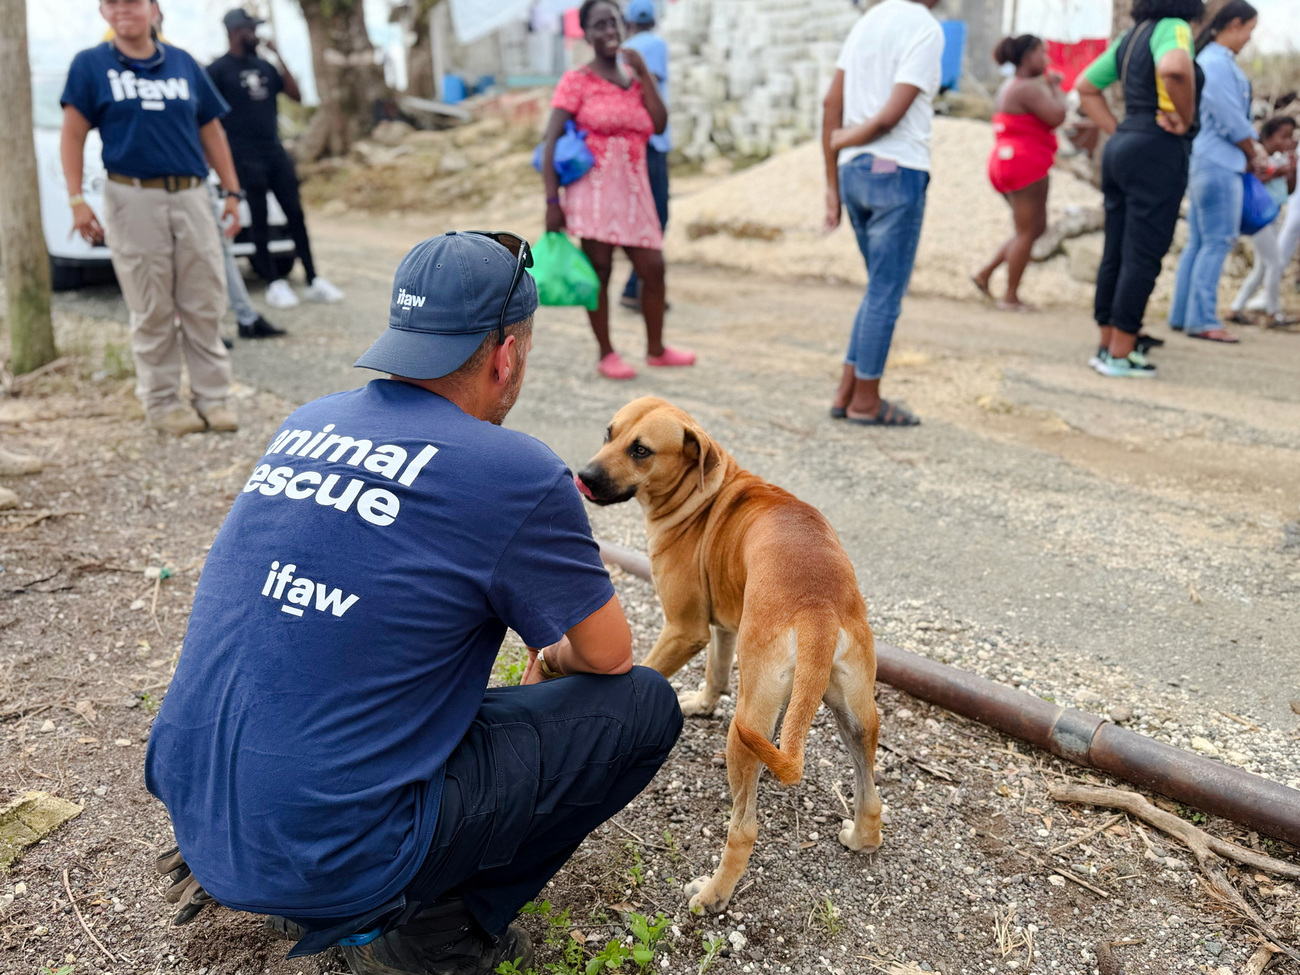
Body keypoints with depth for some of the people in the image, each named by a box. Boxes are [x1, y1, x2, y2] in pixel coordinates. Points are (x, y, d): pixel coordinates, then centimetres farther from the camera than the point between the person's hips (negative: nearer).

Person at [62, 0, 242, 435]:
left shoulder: (183, 63, 12)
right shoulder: (90, 65, 4)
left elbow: (211, 132, 14)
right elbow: (73, 136, 2)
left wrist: (232, 192, 8)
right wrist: (77, 200, -8)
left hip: (191, 196, 3)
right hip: (133, 199, -2)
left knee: (205, 304, 3)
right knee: (152, 310, 1)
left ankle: (212, 396, 12)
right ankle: (161, 402, 11)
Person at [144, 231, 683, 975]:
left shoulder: (308, 425, 4)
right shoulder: (516, 474, -16)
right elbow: (610, 655, -2)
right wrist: (556, 661, 21)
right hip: (326, 851, -7)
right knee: (643, 704, 0)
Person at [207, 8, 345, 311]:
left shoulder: (264, 66, 14)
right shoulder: (218, 69, -3)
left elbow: (296, 94, 8)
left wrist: (278, 56, 3)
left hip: (275, 151, 5)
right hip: (246, 157, -5)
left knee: (295, 213, 1)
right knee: (260, 221, -3)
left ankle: (313, 281, 4)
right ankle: (275, 284, 3)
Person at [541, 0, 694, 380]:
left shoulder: (634, 76, 14)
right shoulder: (577, 81, -1)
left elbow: (659, 124, 0)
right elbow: (550, 141, -7)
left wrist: (643, 74, -2)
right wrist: (552, 201, -14)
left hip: (633, 189, 5)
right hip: (594, 187, -5)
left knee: (653, 267, 4)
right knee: (599, 269, -2)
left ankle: (656, 348, 21)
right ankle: (606, 354, 11)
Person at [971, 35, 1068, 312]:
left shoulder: (1012, 86, 19)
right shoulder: (1028, 88, -14)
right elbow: (1056, 116, -20)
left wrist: (1049, 85, 19)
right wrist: (1054, 88, -5)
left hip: (1009, 162, 11)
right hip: (1025, 164, -11)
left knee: (1036, 228, 16)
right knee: (1027, 232, -4)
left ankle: (985, 273, 12)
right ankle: (1011, 298, 0)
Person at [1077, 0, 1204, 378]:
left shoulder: (1130, 35, 16)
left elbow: (1086, 88, 22)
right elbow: (1174, 68, -31)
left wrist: (1117, 132, 15)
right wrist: (1185, 117, -16)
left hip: (1122, 147, 9)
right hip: (1157, 151, -8)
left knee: (1116, 253, 11)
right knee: (1143, 256, -5)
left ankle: (1107, 344, 17)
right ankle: (1120, 355, -3)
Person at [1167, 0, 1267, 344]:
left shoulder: (1210, 59, 17)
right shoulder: (1219, 63, -13)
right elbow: (1231, 121, -13)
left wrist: (1254, 148, 8)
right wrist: (1254, 155, 0)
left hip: (1204, 163, 10)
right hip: (1218, 163, -10)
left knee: (1198, 243, 10)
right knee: (1217, 242, -7)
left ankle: (1181, 315, 13)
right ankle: (1201, 319, -6)